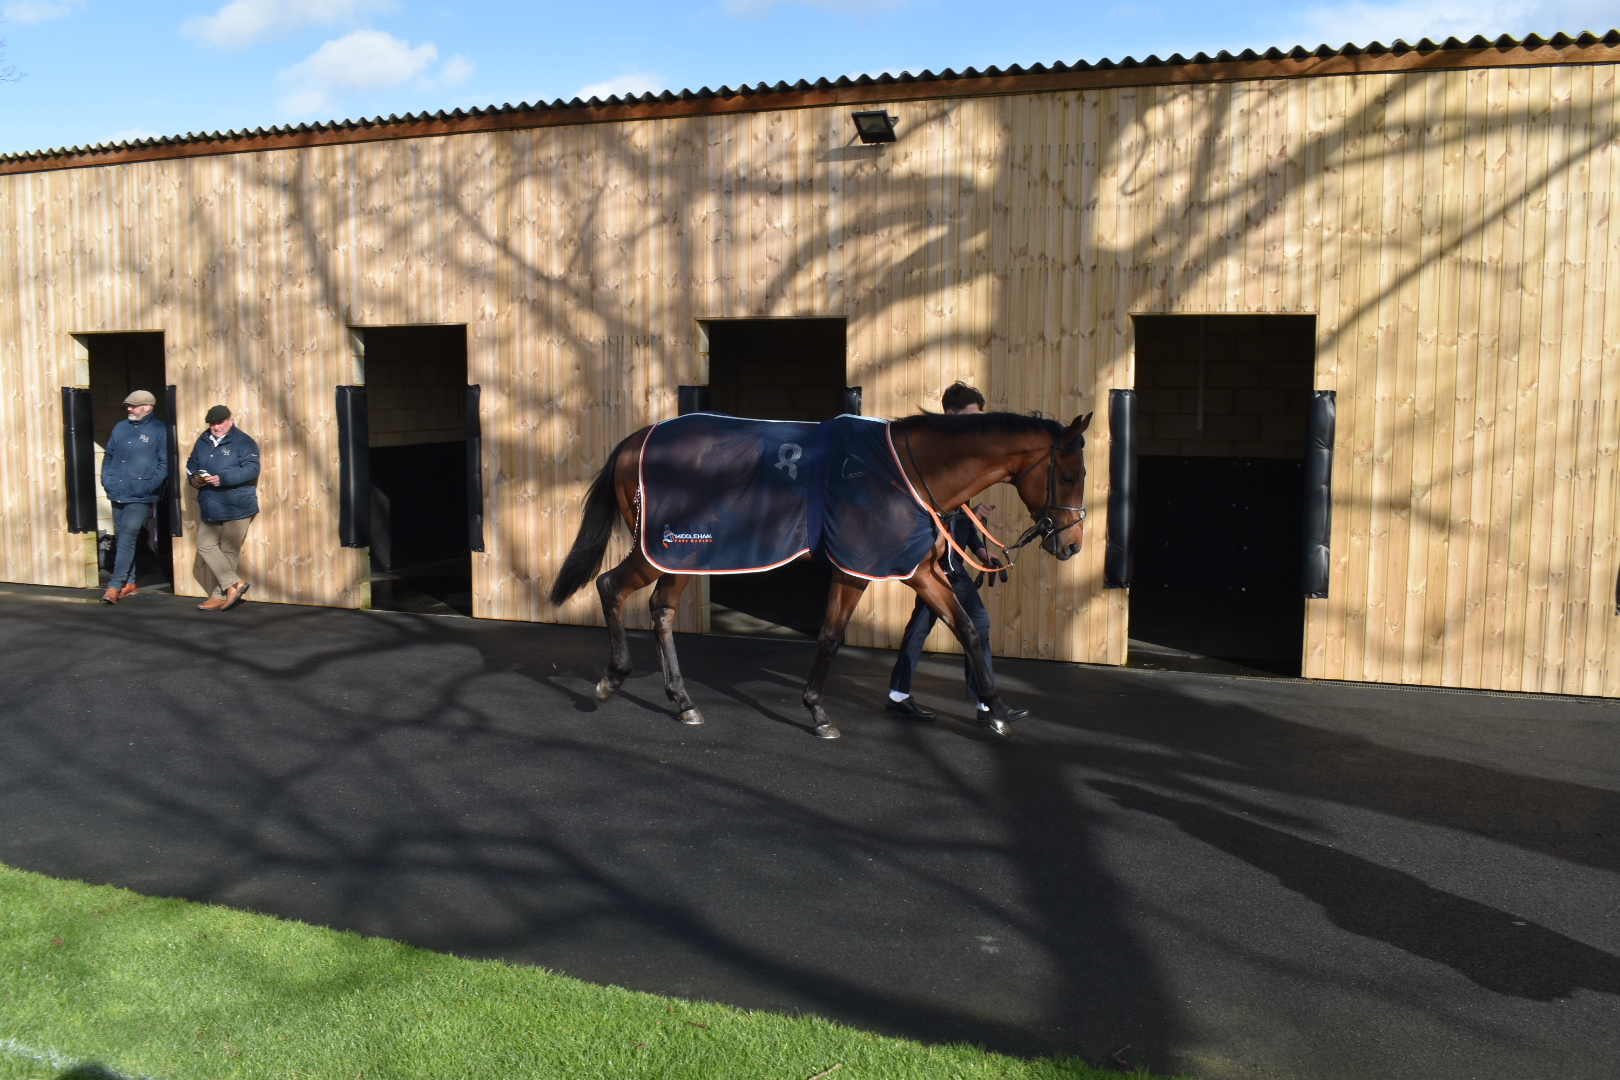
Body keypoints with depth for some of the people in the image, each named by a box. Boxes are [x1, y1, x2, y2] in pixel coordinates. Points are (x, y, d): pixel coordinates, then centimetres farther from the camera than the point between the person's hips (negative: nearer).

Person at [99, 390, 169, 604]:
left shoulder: (159, 431, -4)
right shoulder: (120, 427, 13)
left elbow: (164, 464, -7)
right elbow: (108, 456, 20)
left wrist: (149, 486, -15)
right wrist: (106, 479, 7)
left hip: (140, 498, -6)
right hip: (117, 494, 6)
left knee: (127, 538, -11)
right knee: (122, 539, 12)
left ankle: (115, 586, -9)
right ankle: (129, 583, 21)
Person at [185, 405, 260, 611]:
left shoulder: (243, 442, -7)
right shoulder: (203, 442, 13)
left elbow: (252, 469, -17)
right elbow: (191, 464, 20)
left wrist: (222, 478, -25)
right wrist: (194, 478, -3)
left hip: (236, 508, -7)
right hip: (210, 509, 7)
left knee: (229, 551, 0)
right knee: (205, 545, 3)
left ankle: (220, 595, 8)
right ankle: (234, 583, 5)